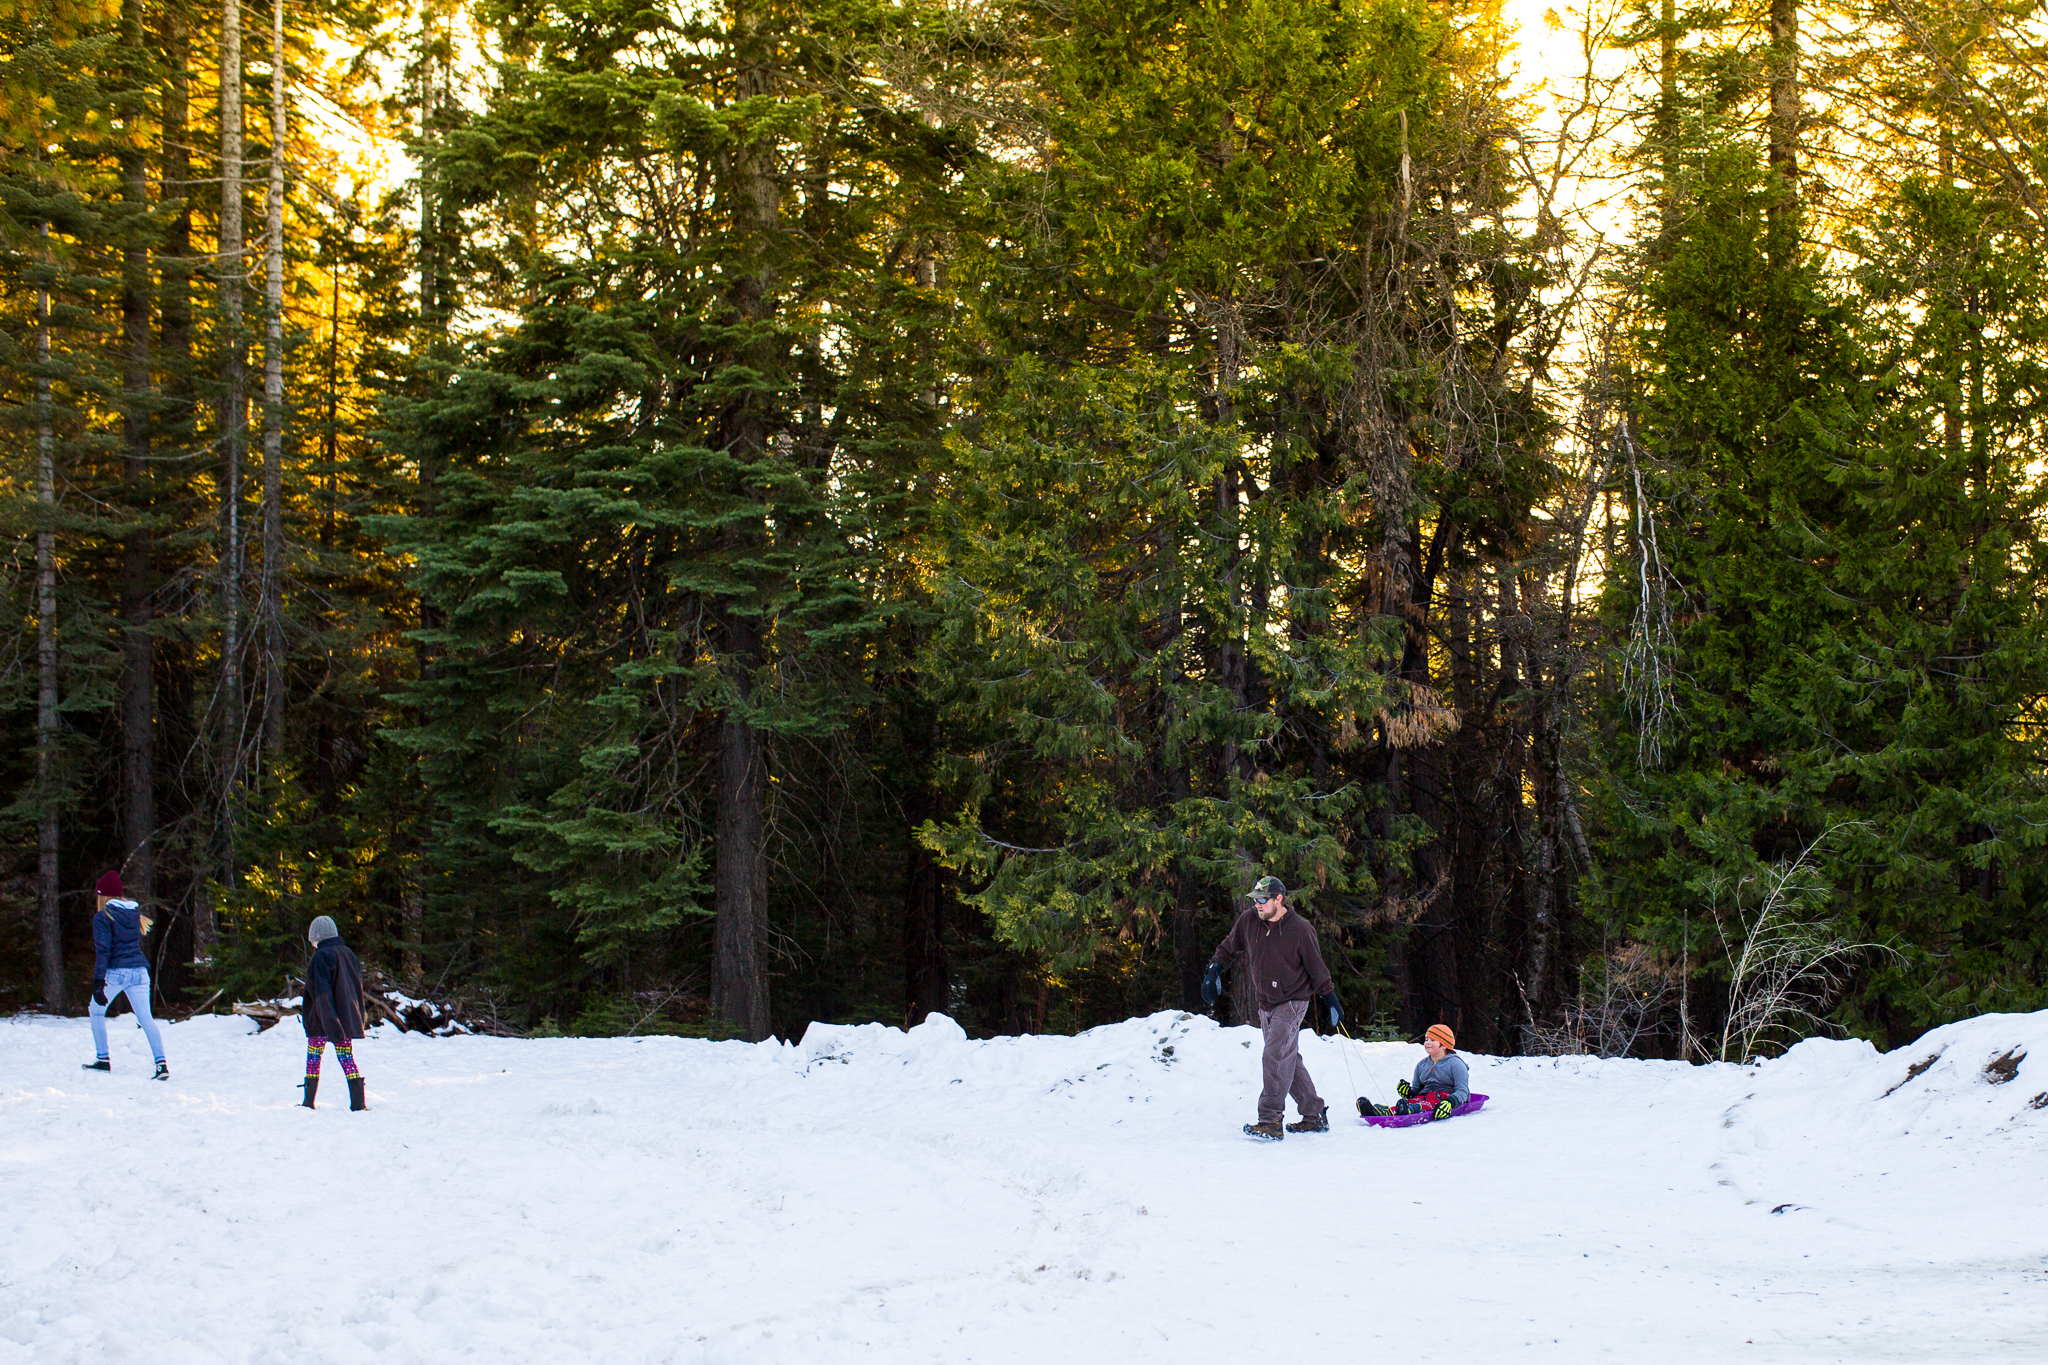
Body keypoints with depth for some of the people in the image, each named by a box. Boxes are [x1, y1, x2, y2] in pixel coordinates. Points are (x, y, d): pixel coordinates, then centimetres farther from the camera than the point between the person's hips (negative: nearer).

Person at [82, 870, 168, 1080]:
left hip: (115, 972, -4)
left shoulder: (103, 917, -7)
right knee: (146, 1017, -1)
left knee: (96, 1011, 19)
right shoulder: (135, 913, 11)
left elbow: (103, 950, -14)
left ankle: (103, 1059, 18)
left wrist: (98, 982, -16)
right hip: (139, 971, 4)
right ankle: (161, 1062, -14)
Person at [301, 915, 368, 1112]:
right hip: (347, 1016, 6)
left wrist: (329, 1021, -22)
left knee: (313, 1059, 8)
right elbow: (359, 985, 14)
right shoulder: (348, 954, 9)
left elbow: (322, 992, -18)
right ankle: (358, 1101, -6)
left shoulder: (321, 957, -12)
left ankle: (308, 1102, 14)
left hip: (320, 1020, -6)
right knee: (347, 1057, 5)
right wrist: (359, 1015, 19)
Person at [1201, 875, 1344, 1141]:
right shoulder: (1248, 921, -1)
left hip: (1292, 1002, -6)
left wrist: (1331, 1000, 0)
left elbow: (1317, 968, -5)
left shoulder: (1299, 929, -13)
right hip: (1266, 1004, 6)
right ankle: (1314, 1115, 20)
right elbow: (1229, 948, 16)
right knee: (1288, 1060, 10)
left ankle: (1271, 1121, -22)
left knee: (1276, 1056, -19)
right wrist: (1214, 970, 6)